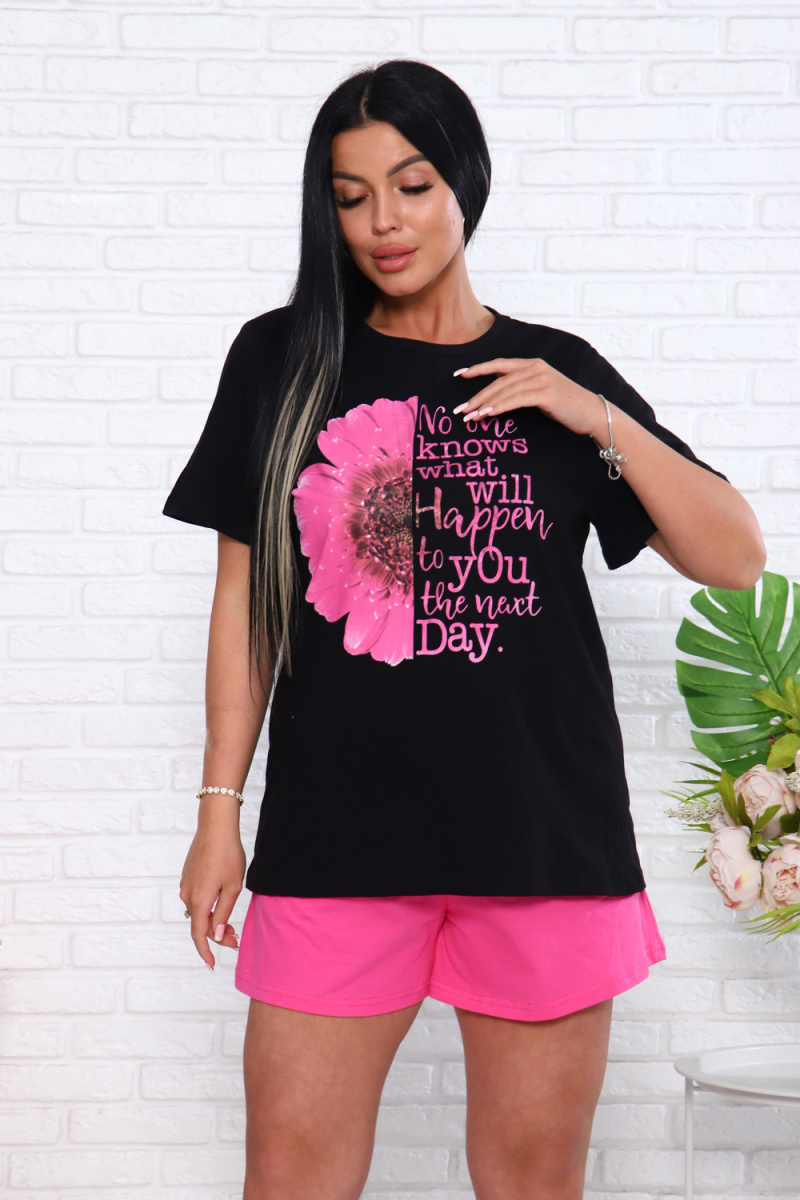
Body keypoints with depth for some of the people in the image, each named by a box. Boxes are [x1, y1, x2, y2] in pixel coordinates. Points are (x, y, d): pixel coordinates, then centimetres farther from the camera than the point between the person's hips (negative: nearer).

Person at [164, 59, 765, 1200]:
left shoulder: (558, 371, 9)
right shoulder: (282, 358, 8)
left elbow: (735, 559, 6)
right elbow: (245, 594, 10)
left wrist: (598, 418, -6)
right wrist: (219, 808, 5)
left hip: (543, 832, 1)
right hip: (333, 836, 0)